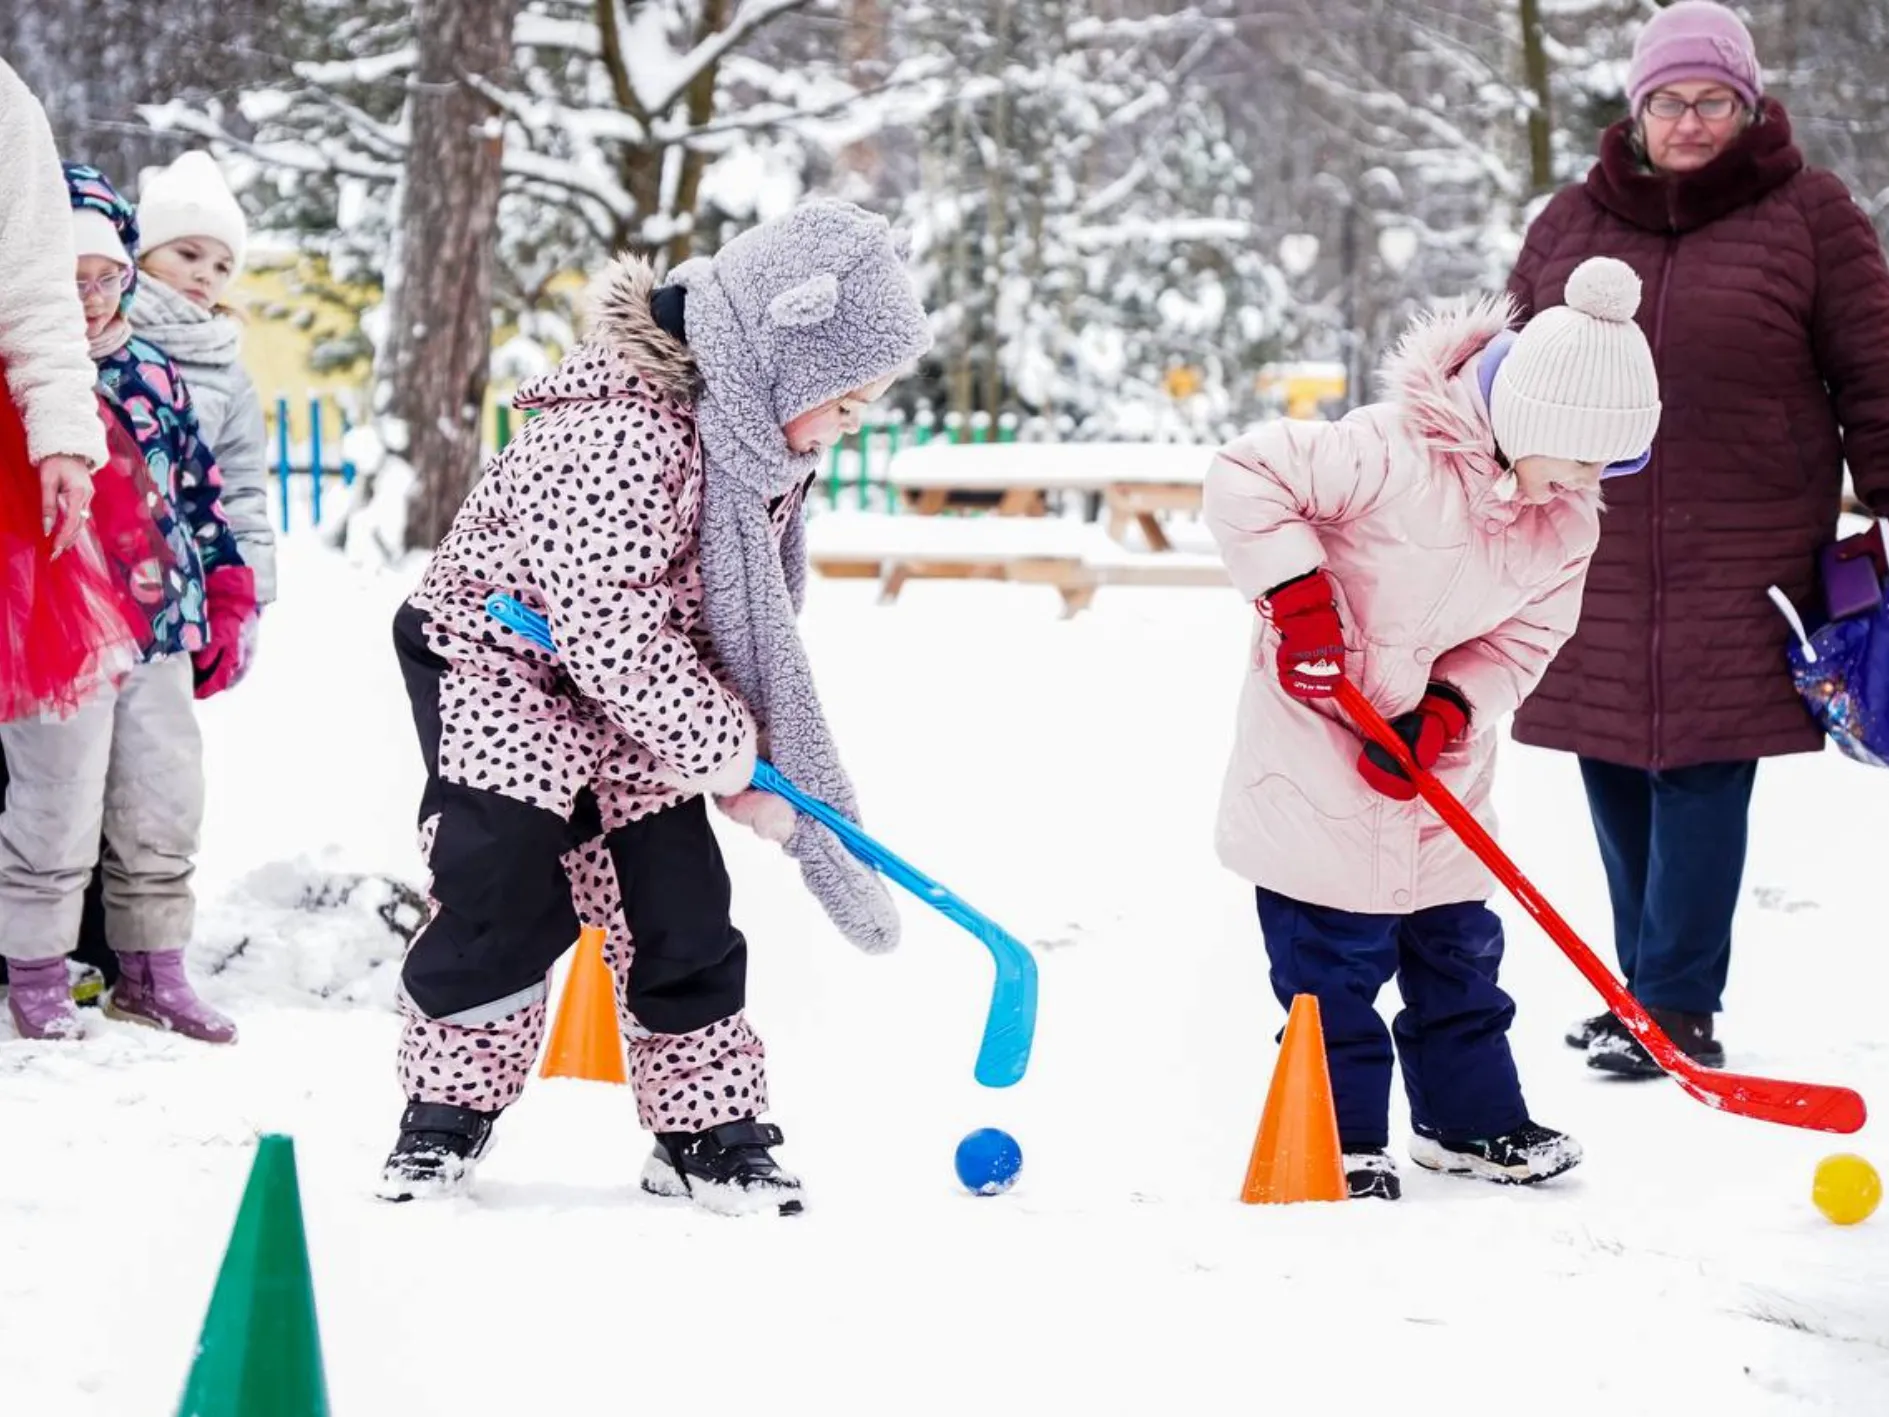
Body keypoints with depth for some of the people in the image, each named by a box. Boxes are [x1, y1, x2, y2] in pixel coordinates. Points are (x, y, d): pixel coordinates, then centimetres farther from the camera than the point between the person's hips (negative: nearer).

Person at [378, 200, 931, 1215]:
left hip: (635, 686, 7)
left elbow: (756, 617, 5)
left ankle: (707, 1129, 11)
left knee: (679, 900, 1)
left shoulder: (773, 435, -5)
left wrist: (748, 758, -2)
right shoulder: (621, 430, -34)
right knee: (508, 889, -16)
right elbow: (608, 628, -34)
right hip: (498, 657, -7)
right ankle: (448, 1110, 1)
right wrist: (718, 742, -24)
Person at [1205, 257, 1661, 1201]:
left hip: (1440, 754, 7)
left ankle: (1471, 1121, 29)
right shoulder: (1394, 454, -27)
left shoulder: (1570, 522, -4)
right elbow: (1244, 475, -27)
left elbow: (1523, 637, 1)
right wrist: (1297, 592, -33)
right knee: (1335, 956, -2)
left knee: (1458, 945, 15)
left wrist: (1452, 710, -16)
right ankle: (1343, 1140, 10)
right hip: (1322, 731, -7)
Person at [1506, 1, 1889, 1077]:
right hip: (1594, 555, 4)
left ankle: (1679, 1007, 2)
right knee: (1614, 777, 6)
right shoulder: (1570, 225, 10)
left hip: (1738, 562, -4)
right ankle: (1643, 991, 19)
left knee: (1701, 774, -5)